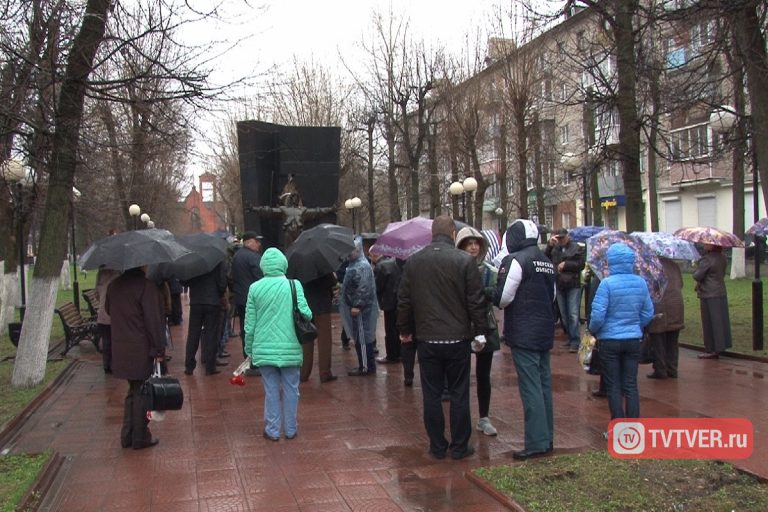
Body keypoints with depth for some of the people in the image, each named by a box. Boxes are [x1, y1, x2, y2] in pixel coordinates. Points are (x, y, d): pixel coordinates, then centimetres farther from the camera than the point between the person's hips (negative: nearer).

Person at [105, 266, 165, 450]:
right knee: (141, 393, 5)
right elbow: (153, 320, -17)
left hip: (120, 350, 7)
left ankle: (127, 436, 22)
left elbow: (108, 310, 21)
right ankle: (140, 438, 12)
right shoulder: (146, 286, -17)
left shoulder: (113, 285, 6)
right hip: (141, 350, -7)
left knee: (133, 391, 19)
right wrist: (158, 350, -13)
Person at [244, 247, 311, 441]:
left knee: (271, 390, 10)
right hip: (290, 348, -1)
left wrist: (249, 349, 12)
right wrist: (308, 317, 9)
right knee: (290, 389, 12)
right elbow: (305, 312, -15)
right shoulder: (294, 285, -6)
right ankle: (290, 429, 20)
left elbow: (250, 324, 2)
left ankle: (272, 430, 15)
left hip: (264, 349, 1)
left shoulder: (255, 288, -1)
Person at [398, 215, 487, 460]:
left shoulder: (413, 261, 1)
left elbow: (404, 301, 6)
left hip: (426, 339, 2)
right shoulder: (465, 260, -8)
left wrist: (405, 330, 17)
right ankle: (459, 447, 15)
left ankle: (437, 446, 16)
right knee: (459, 394, 8)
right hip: (458, 338, -2)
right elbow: (476, 301, -8)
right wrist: (480, 331, 2)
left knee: (431, 394, 9)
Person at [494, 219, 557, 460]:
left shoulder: (515, 260, -13)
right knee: (544, 384, 14)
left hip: (524, 334, -8)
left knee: (530, 387, -6)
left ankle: (537, 443, -4)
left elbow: (503, 298, -15)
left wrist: (493, 297, 5)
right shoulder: (547, 262, 13)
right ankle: (547, 438, 22)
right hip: (545, 332, 8)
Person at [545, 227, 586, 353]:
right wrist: (550, 245, -12)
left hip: (573, 286, -5)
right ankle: (570, 338, 22)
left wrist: (566, 264, -10)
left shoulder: (577, 248, -1)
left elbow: (581, 264, -6)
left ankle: (574, 342, -5)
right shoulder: (554, 249, 9)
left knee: (573, 314, -8)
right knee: (564, 314, 11)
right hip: (559, 286, 5)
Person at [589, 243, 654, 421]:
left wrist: (593, 330, 1)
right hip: (633, 340, 4)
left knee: (614, 387, 6)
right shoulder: (641, 283, 0)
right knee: (631, 385, 11)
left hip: (610, 341, -4)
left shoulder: (607, 283, -16)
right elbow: (648, 314, 5)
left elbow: (598, 314, -18)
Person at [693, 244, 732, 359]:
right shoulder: (722, 258, 7)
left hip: (709, 295, -8)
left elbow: (697, 276, -18)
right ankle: (720, 345, 21)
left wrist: (697, 268, 4)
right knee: (721, 320, 13)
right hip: (721, 292, 8)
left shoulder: (706, 259, -20)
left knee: (710, 322, -1)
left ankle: (711, 350, 3)